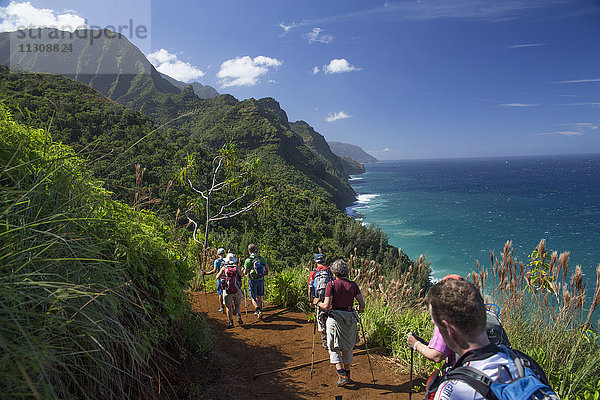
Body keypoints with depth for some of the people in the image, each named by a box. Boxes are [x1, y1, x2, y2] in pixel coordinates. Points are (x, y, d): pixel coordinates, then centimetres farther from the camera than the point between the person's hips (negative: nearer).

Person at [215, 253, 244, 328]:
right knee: (237, 305, 19)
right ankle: (239, 317, 0)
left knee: (228, 307, 12)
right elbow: (240, 276, 16)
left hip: (227, 291, -1)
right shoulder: (237, 267, 0)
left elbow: (217, 277, 9)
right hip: (237, 290, 1)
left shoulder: (224, 268, -2)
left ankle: (230, 322, 11)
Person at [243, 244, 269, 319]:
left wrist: (243, 269, 9)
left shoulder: (248, 260, -15)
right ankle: (258, 311, 29)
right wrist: (265, 273, 23)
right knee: (259, 296, 19)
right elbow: (267, 268, 2)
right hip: (261, 280, 4)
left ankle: (258, 310, -11)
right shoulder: (261, 258, -4)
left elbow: (245, 273, -12)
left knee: (253, 298, 7)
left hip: (253, 281, -4)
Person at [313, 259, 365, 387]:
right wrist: (358, 310, 22)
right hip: (350, 319, 4)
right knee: (347, 348, 20)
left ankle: (342, 375, -4)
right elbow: (362, 304, 0)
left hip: (335, 319, -4)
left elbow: (326, 306, -15)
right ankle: (347, 374, 32)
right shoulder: (353, 285, 2)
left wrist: (318, 302, 4)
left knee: (334, 349, 9)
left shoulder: (331, 285, -9)